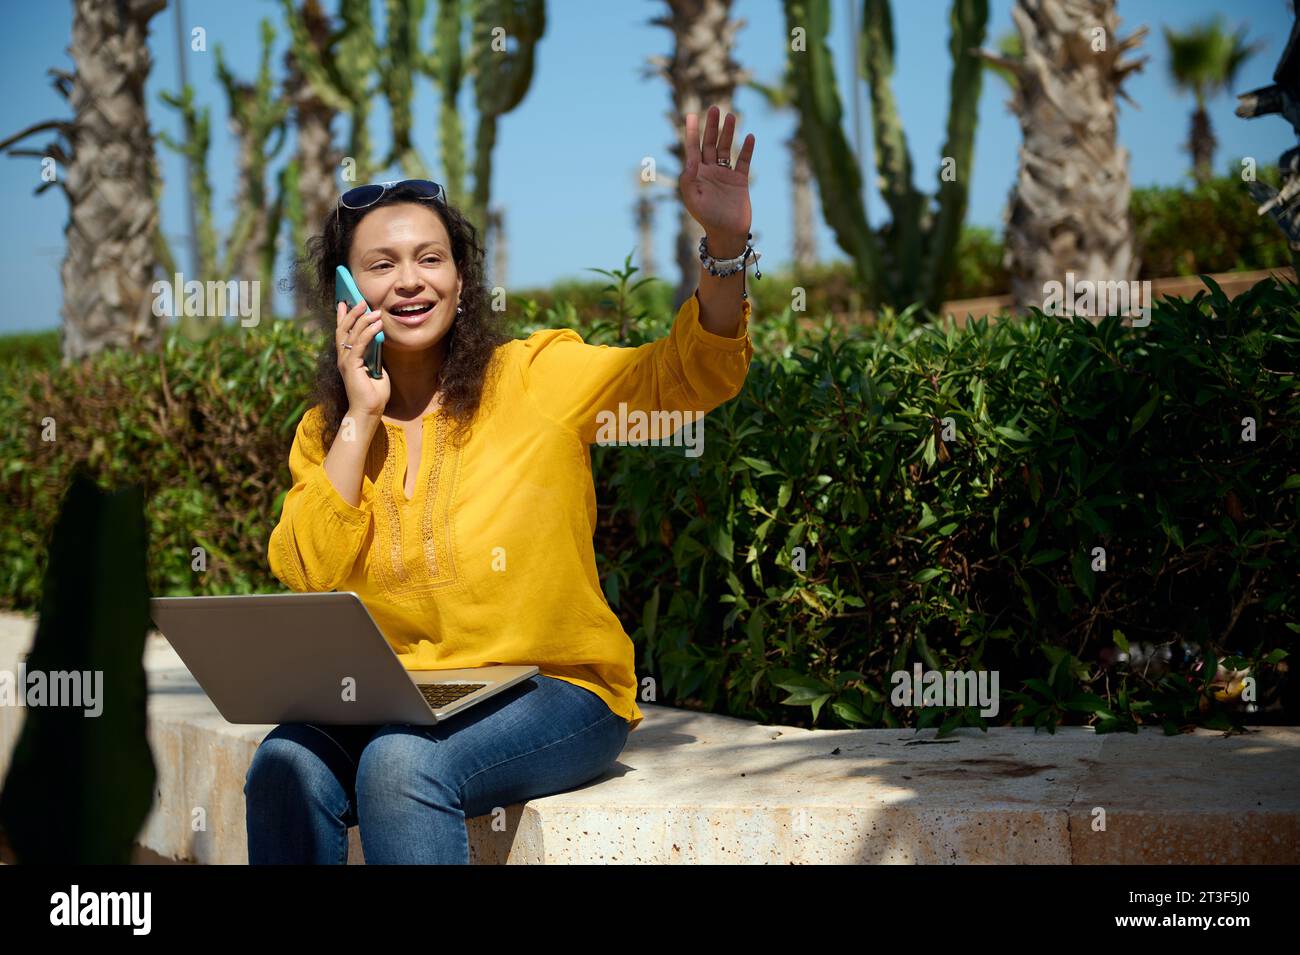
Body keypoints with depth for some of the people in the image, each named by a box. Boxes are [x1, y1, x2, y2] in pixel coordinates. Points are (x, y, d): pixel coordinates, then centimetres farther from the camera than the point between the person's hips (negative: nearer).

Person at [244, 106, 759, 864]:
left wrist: (726, 244, -29)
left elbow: (694, 374, -12)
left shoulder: (537, 377, -1)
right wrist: (361, 418, -8)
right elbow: (307, 578, -5)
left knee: (403, 764, -31)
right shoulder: (326, 432, 9)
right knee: (287, 767, -26)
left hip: (554, 691, -3)